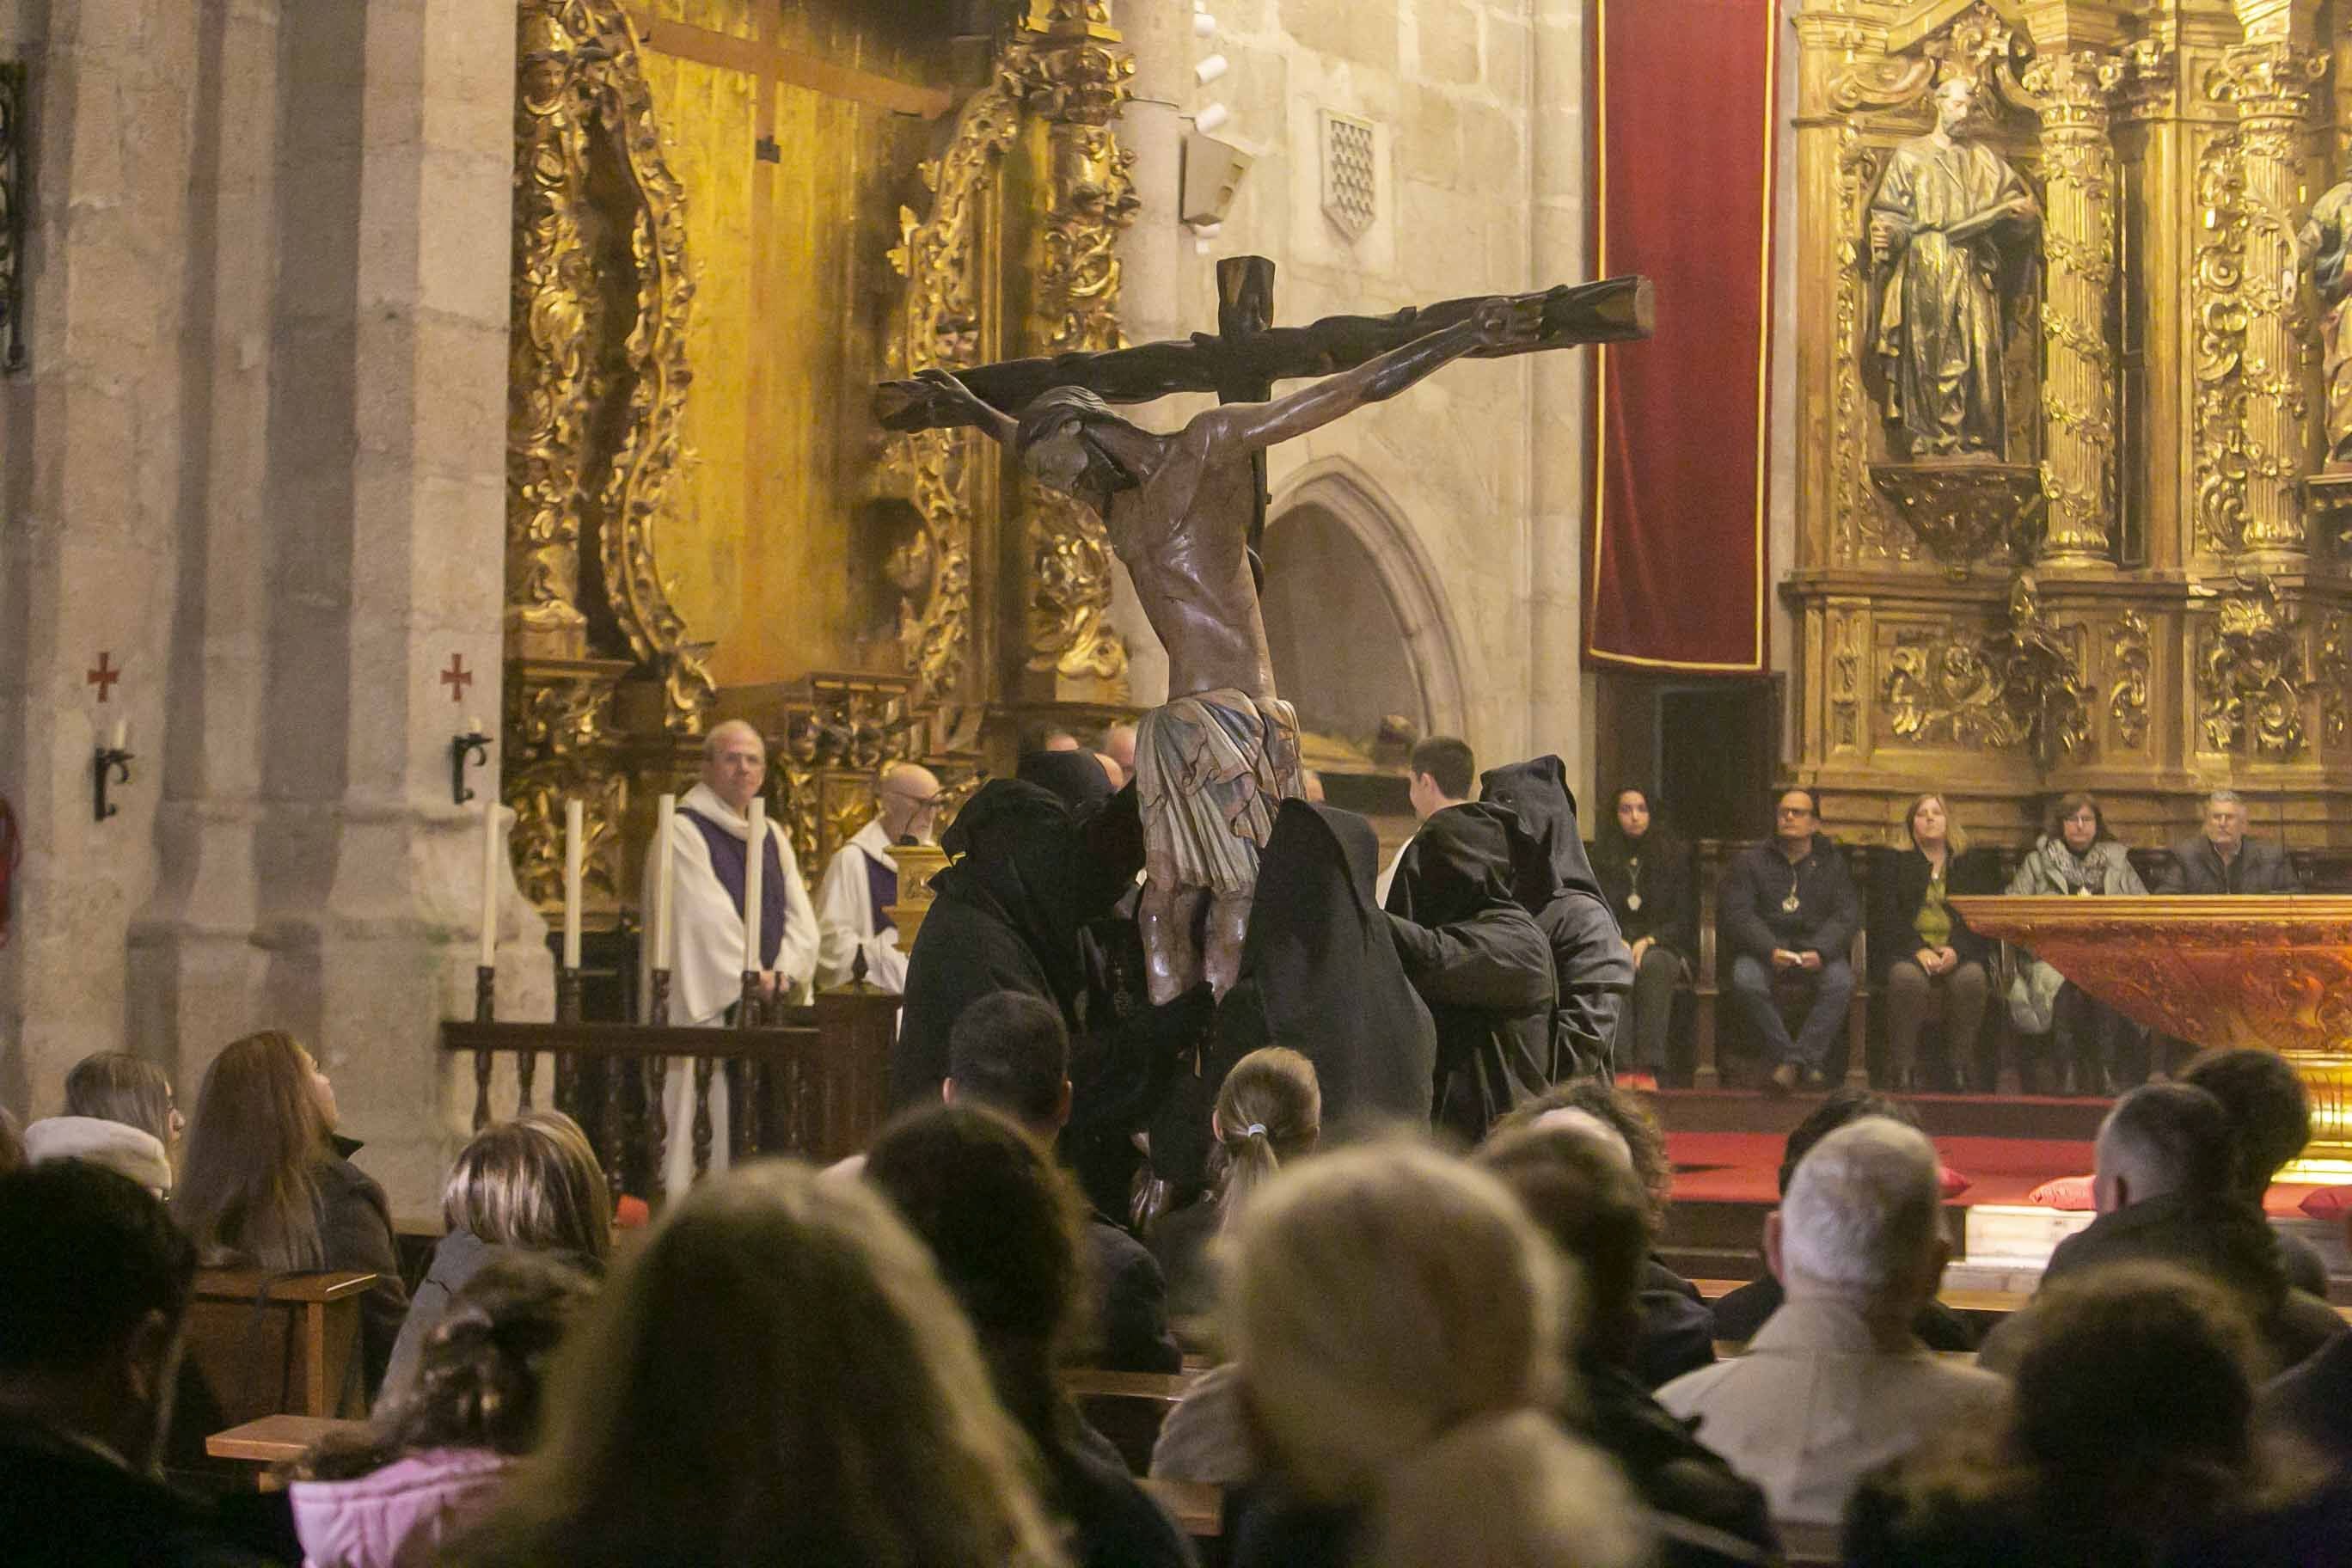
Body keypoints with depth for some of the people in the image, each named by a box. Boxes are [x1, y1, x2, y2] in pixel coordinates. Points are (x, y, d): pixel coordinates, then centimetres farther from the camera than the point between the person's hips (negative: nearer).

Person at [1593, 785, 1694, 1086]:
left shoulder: (1675, 856, 9)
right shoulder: (1600, 860, 13)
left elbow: (1685, 918, 4)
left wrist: (1649, 941, -12)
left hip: (1663, 947, -1)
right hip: (1613, 945, 1)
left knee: (1653, 965, -37)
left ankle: (1650, 1066, -43)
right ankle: (1621, 1064, -45)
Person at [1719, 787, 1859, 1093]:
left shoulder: (1832, 863, 14)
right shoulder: (1749, 861, 11)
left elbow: (1846, 916, 3)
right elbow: (1738, 915, -2)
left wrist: (1820, 951, -18)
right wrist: (1771, 951, -20)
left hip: (1815, 950, 1)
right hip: (1763, 949, -1)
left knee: (1841, 980, -32)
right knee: (1745, 980, -34)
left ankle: (1806, 1056, -28)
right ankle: (1786, 1056, -26)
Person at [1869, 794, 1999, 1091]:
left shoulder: (1974, 863, 19)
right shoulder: (1895, 864, 16)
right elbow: (1886, 917, 4)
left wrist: (1957, 950, -13)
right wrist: (1919, 950, -14)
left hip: (1959, 951, 1)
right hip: (1909, 950, -1)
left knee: (1971, 977, -35)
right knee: (1907, 977, -37)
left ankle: (1961, 1066, -25)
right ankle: (1903, 1069, -31)